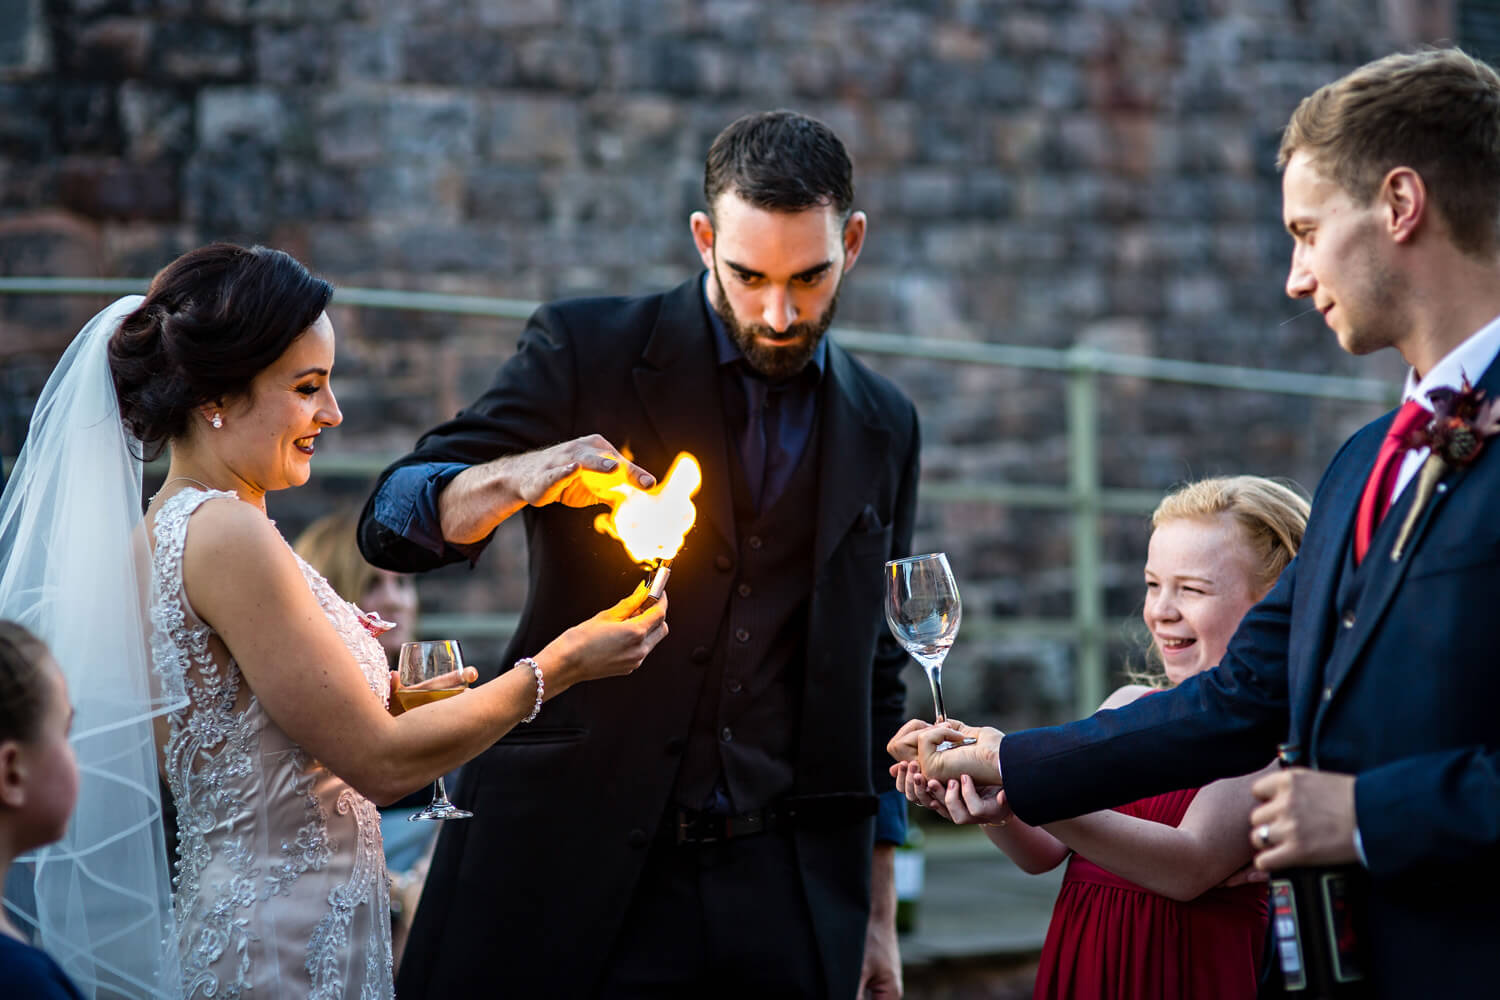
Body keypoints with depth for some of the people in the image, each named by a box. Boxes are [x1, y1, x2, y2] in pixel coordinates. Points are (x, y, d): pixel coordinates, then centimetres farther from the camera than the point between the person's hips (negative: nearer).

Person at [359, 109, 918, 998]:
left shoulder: (883, 427, 11)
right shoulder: (586, 351, 0)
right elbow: (394, 521, -4)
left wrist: (877, 917, 13)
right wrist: (521, 480, -25)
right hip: (569, 869, -2)